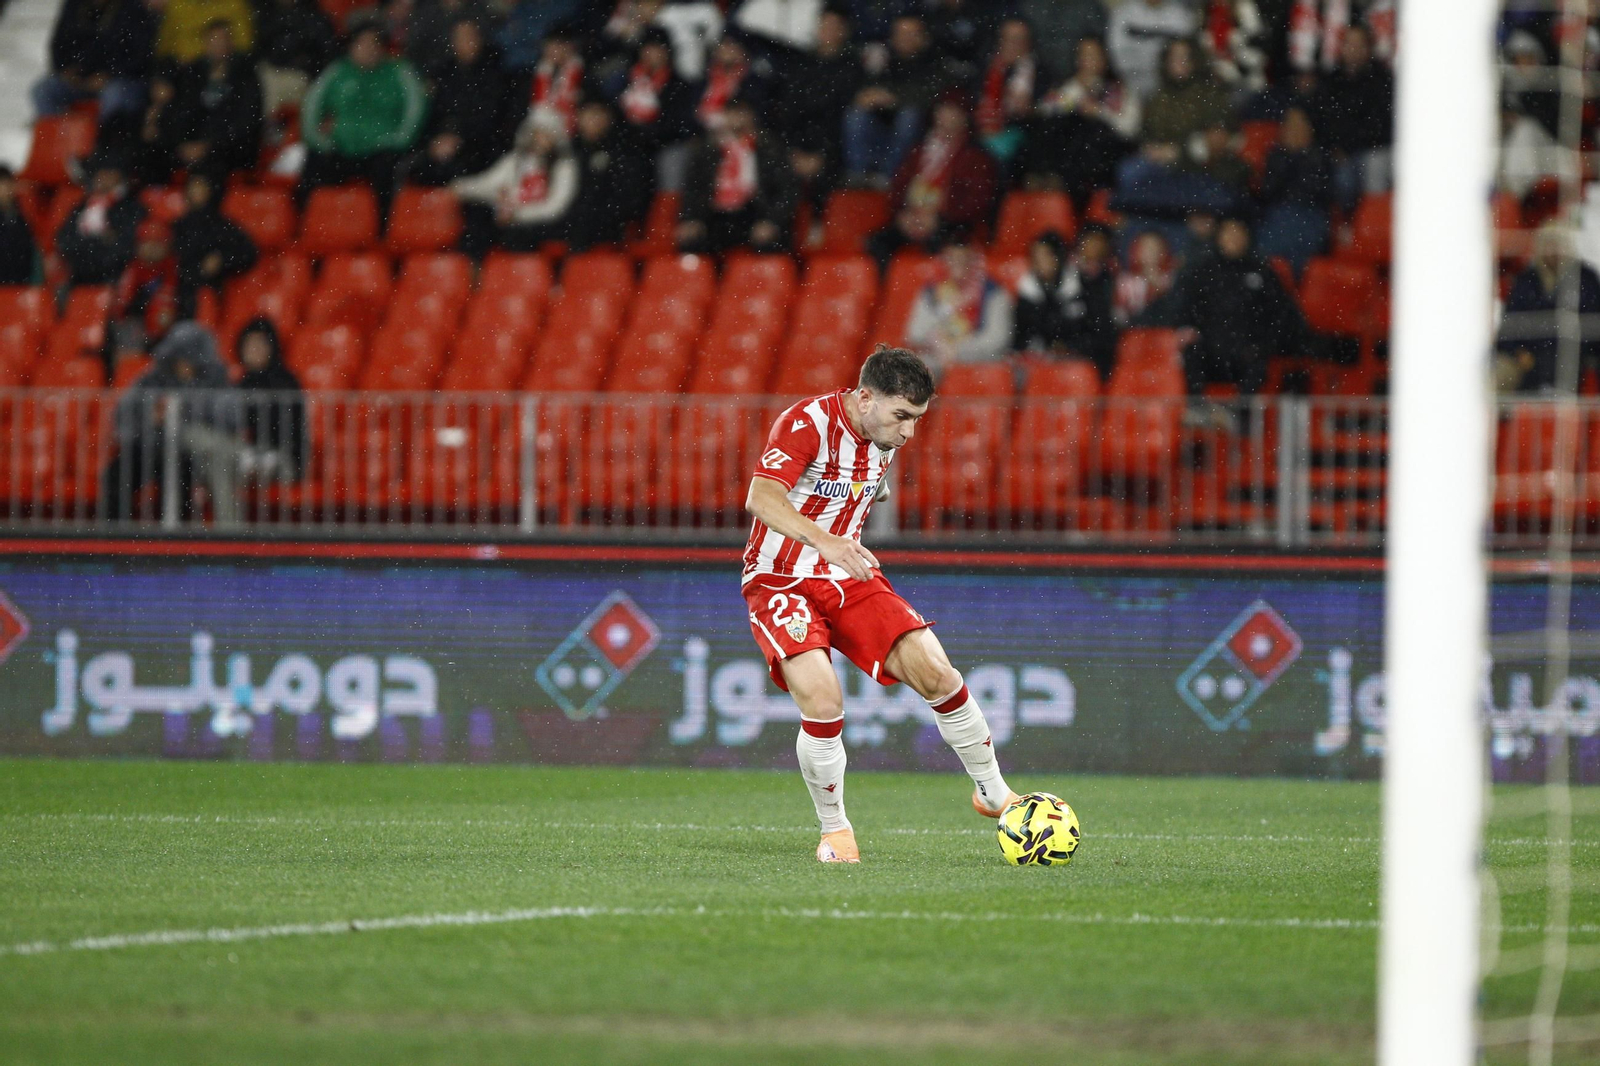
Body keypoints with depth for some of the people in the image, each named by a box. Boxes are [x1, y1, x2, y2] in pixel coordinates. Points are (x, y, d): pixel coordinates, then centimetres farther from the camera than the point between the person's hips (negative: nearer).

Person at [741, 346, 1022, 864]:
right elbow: (760, 499, -35)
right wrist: (824, 542, -49)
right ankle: (834, 830, -5)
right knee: (822, 699, -26)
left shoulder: (887, 436, 4)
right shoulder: (807, 423, -20)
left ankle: (991, 791, 10)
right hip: (781, 583, -6)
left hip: (846, 578, 6)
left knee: (936, 673, -10)